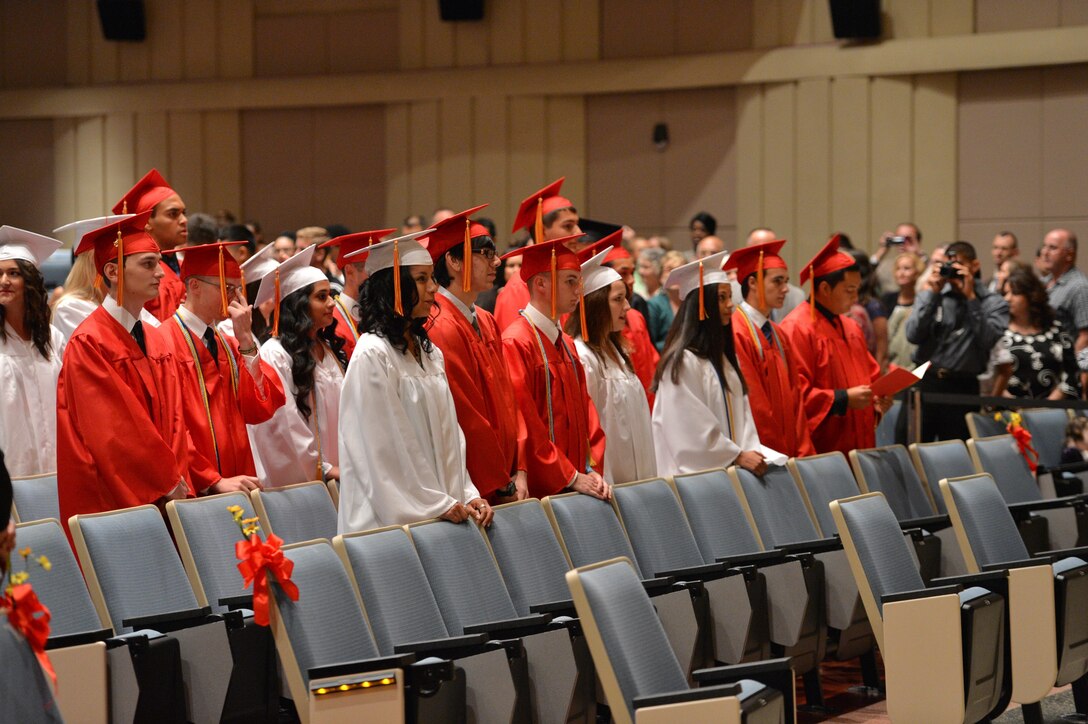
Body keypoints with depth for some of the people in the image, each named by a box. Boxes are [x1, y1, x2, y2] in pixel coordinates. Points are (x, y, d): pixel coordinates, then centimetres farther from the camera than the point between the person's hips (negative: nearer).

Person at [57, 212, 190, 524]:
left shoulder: (158, 342, 13)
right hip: (112, 500, -7)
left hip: (163, 498, 7)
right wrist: (170, 484, -11)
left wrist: (178, 481, -6)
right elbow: (112, 431, -15)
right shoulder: (89, 344, -11)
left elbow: (174, 418, 9)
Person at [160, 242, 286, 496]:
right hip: (193, 491, -7)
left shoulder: (228, 346, 15)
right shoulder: (167, 342, -9)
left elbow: (260, 409, 1)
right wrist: (214, 482, -20)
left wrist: (246, 340, -4)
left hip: (235, 486, 7)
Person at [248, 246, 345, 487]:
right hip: (297, 478, -7)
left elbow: (343, 412, 13)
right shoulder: (275, 355, -11)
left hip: (335, 475, 7)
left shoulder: (329, 350, 13)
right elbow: (286, 423, -15)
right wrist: (324, 468, -14)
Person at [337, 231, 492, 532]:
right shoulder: (372, 355, -12)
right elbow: (383, 445, -15)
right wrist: (438, 505, -14)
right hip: (392, 515, -7)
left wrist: (467, 495, 2)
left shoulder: (429, 352, 13)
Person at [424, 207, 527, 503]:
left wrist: (519, 471, 1)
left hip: (503, 483, 8)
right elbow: (467, 418, -17)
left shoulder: (487, 323, 12)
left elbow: (509, 399, 11)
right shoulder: (441, 328, -17)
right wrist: (503, 487, -12)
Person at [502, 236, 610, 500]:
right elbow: (525, 424, -16)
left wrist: (592, 470, 0)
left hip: (576, 484, 8)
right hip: (538, 488, -8)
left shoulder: (566, 345, 15)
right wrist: (571, 478, -15)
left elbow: (584, 407, 14)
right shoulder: (516, 344, -12)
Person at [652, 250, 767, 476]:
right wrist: (738, 456, -14)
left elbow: (741, 413, 11)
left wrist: (751, 452, -5)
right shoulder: (683, 362, -13)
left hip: (730, 466, 8)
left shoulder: (724, 356, 14)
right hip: (696, 471, -8)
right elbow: (693, 427, -17)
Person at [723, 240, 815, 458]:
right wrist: (776, 456, -14)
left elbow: (794, 396, 11)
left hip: (789, 456, 8)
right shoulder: (736, 335, -13)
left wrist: (803, 454, 1)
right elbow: (751, 403, -16)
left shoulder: (778, 336, 14)